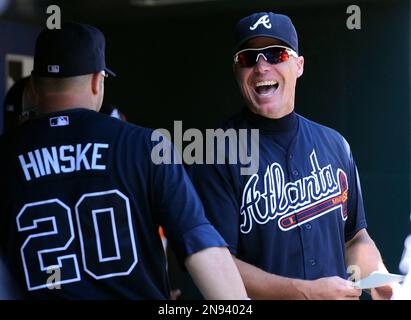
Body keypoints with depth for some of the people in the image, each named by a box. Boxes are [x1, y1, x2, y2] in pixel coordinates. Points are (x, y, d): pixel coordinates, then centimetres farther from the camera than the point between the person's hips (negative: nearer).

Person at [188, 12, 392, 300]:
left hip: (340, 293, 5)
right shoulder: (216, 156, -15)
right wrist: (307, 292, -24)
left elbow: (355, 238, 9)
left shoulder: (334, 144, 2)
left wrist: (381, 282, -10)